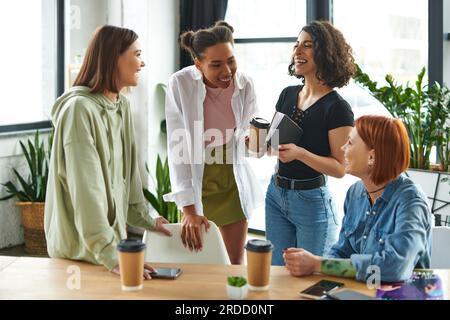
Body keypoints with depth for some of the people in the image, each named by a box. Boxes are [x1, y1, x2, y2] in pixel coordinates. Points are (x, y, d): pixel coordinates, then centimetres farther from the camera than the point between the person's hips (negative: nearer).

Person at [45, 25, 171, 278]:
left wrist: (145, 220, 15)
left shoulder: (123, 106, 4)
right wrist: (111, 256, -29)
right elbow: (87, 191, -26)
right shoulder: (79, 109, -20)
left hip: (113, 232, 7)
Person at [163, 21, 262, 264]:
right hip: (195, 179, -2)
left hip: (232, 179, 3)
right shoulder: (180, 84, -19)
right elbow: (178, 148, -21)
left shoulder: (245, 85, -10)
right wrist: (188, 208, -26)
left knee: (237, 261, 9)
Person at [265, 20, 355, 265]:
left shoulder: (337, 108, -13)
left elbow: (340, 167, -14)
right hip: (276, 193, 6)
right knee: (277, 273, 14)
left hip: (312, 200, -6)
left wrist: (300, 153, -27)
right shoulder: (287, 95, 6)